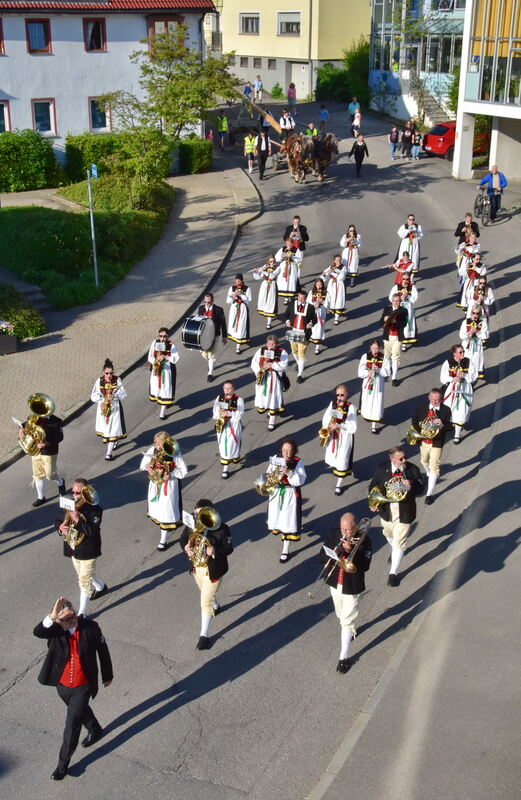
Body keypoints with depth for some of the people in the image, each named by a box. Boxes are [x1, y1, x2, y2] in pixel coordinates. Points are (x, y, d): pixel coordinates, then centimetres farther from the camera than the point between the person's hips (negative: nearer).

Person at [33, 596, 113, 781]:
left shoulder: (91, 627, -20)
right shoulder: (55, 630, -18)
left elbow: (103, 651, -6)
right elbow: (38, 632, -41)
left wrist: (107, 675, 5)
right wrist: (52, 617, -56)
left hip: (83, 686, -3)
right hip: (62, 685, 3)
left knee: (72, 723, 1)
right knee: (80, 711, 28)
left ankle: (63, 763, 21)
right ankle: (95, 731, 57)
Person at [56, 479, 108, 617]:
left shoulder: (94, 509, -22)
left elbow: (93, 531, -29)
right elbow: (60, 521, 7)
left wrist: (79, 520, -40)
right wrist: (60, 527, -16)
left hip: (88, 551, -7)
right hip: (73, 549, 7)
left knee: (84, 580, 1)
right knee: (82, 575, 27)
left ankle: (82, 613, 14)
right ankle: (101, 587, 55)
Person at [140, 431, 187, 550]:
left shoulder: (174, 454, -19)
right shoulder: (152, 450, -8)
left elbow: (183, 471, -13)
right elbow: (143, 464, 5)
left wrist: (171, 474, -26)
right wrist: (147, 467, -17)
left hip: (169, 486, -4)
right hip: (155, 484, 4)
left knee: (166, 512, 0)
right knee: (156, 507, 20)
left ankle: (163, 540, 9)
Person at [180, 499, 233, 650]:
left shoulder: (221, 529, -26)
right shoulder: (191, 525, -13)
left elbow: (228, 549, -19)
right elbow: (183, 539, 1)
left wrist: (215, 551, -38)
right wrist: (186, 548, -22)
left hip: (213, 569, -5)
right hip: (196, 567, 6)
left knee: (206, 601, 0)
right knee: (206, 593, 31)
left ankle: (204, 635, 15)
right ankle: (216, 606, 65)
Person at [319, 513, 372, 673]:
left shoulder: (364, 540, -19)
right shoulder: (333, 536, -9)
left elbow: (364, 566, -24)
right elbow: (322, 558, -10)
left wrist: (351, 550, -33)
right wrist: (337, 550, -28)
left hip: (352, 587, -5)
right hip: (335, 583, 5)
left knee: (347, 621, -2)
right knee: (341, 616, 26)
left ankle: (344, 657, 8)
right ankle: (350, 631, 56)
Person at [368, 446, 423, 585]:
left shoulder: (413, 469, -14)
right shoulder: (381, 469, -12)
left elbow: (420, 489, -10)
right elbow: (373, 486, -1)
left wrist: (411, 484, -32)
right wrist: (373, 503, -16)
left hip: (404, 512, -3)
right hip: (387, 510, 3)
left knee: (399, 542, -1)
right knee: (389, 535, 28)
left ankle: (393, 573, 12)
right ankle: (395, 551, 61)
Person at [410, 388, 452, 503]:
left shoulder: (446, 410, -14)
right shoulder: (422, 406, -7)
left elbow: (449, 427, -12)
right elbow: (414, 420, 4)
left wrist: (442, 425, -34)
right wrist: (419, 431, -11)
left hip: (436, 443, -4)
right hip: (423, 440, 4)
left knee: (434, 467, -6)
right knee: (424, 461, 28)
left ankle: (429, 494, 0)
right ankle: (428, 476, 61)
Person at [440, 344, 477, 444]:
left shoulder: (468, 362, -1)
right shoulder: (447, 363, -6)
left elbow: (474, 375, 0)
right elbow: (443, 378, -6)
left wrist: (464, 375, -18)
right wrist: (453, 379, -24)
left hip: (464, 390, 0)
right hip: (451, 390, 0)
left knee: (461, 413, 0)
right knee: (449, 412, 4)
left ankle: (457, 435, 10)